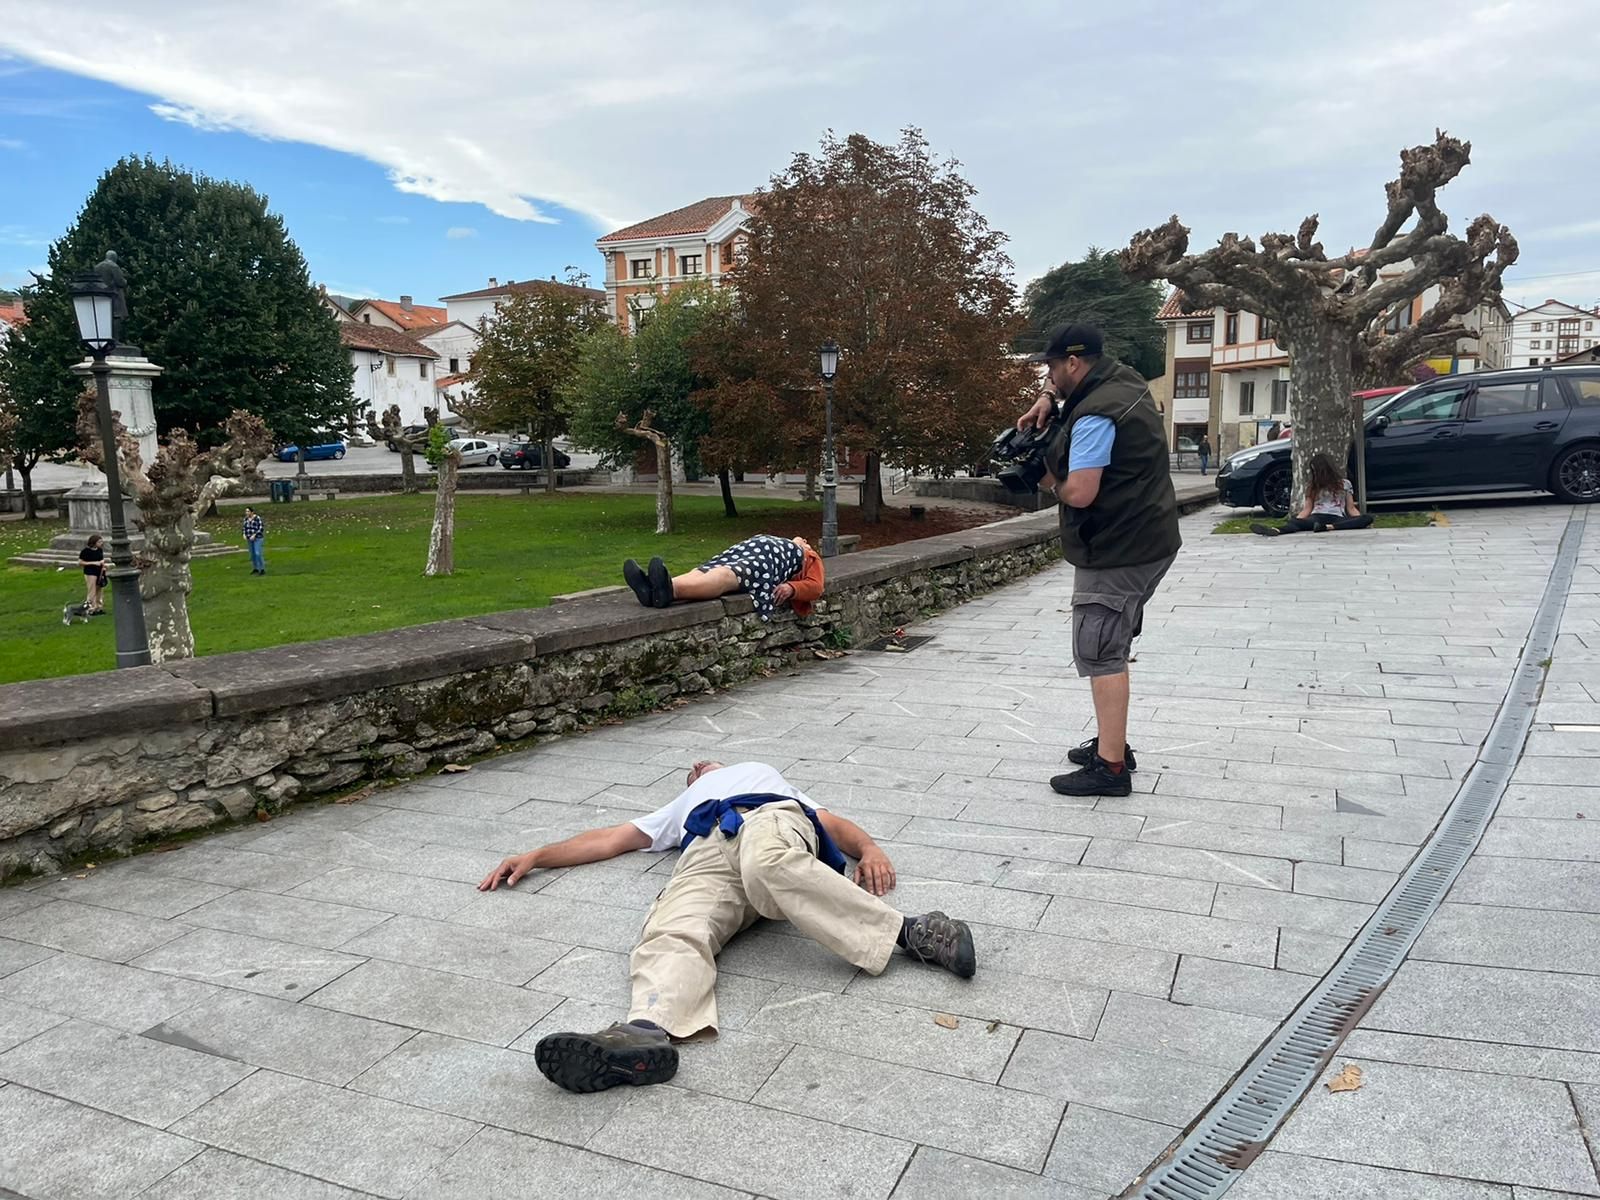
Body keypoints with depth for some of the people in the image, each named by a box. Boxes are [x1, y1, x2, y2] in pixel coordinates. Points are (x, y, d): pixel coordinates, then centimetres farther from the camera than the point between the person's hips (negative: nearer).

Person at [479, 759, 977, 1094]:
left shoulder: (765, 774, 44)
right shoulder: (680, 808, 50)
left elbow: (833, 823, 29)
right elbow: (608, 839, 42)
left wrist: (870, 849, 6)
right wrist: (535, 856, 31)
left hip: (774, 818, -2)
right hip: (707, 850, 2)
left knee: (768, 863, -41)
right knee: (673, 934, -33)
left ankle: (906, 932, -43)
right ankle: (645, 1032, -59)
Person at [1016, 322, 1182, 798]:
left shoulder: (1095, 417, -21)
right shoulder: (1124, 379, 9)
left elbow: (1079, 493, -27)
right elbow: (1072, 385, 30)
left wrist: (1052, 482, -6)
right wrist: (1048, 399, 10)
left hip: (1116, 551, -10)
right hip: (1146, 540, 10)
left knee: (1101, 652, -8)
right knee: (1112, 646, 18)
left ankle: (1110, 766, -6)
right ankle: (1112, 742, 29)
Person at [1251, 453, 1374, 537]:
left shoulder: (1344, 483, 17)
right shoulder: (1312, 487, 22)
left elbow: (1351, 508, 14)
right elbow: (1307, 509, 15)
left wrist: (1362, 521, -4)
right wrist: (1296, 520, -3)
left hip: (1337, 519, 0)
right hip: (1317, 517, 0)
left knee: (1367, 519, -30)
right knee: (1298, 522, -35)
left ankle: (1328, 527, -51)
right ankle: (1276, 530, -67)